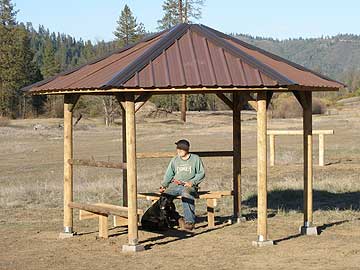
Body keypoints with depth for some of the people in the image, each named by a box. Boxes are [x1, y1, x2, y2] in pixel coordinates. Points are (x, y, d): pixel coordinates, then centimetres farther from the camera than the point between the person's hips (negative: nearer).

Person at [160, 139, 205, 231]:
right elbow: (169, 174, 21)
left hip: (189, 186, -4)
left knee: (186, 195, -40)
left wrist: (192, 182, -8)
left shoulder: (195, 159, 11)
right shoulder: (174, 160, 22)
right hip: (175, 185, 4)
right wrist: (163, 185, 4)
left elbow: (201, 173, 7)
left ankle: (190, 221, -37)